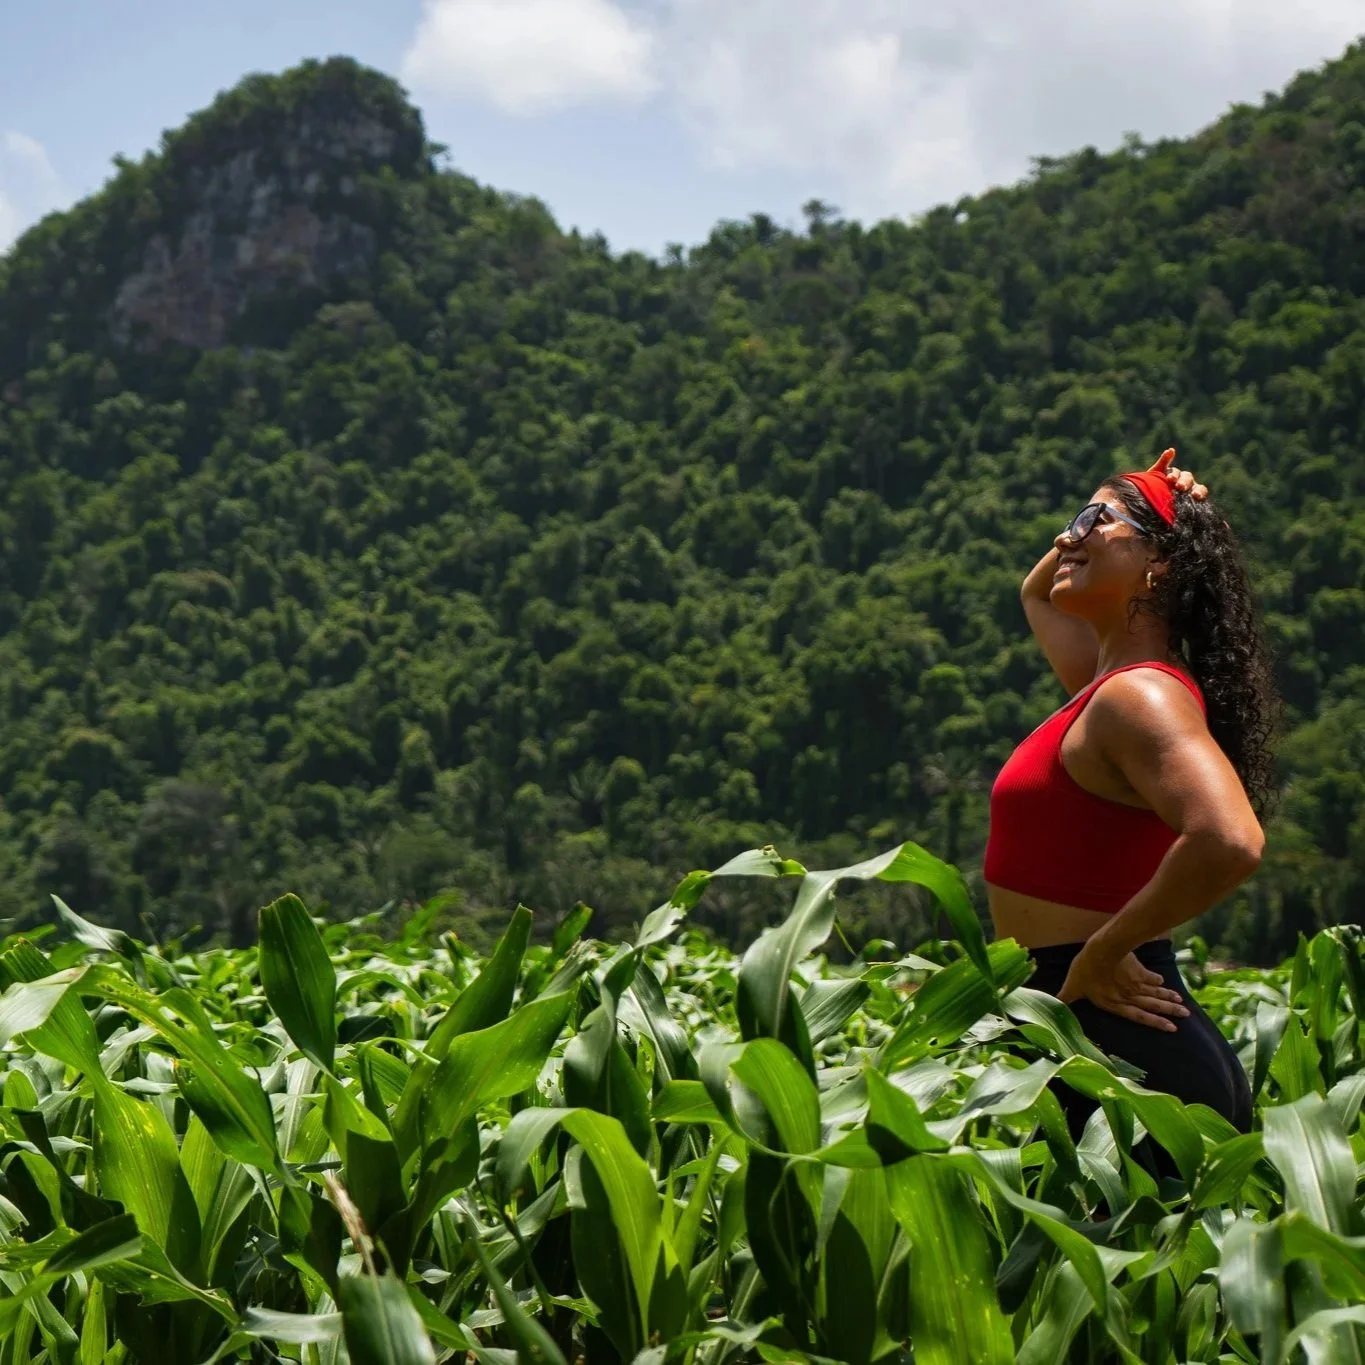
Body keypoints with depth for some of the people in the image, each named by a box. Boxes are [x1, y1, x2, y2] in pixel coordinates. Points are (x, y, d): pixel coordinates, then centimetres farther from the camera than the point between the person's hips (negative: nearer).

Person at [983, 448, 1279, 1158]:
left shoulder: (1137, 695, -15)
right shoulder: (1107, 685, 13)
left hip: (1122, 1046, -9)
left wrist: (1103, 952, -20)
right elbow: (1037, 592, 36)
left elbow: (1231, 842, -32)